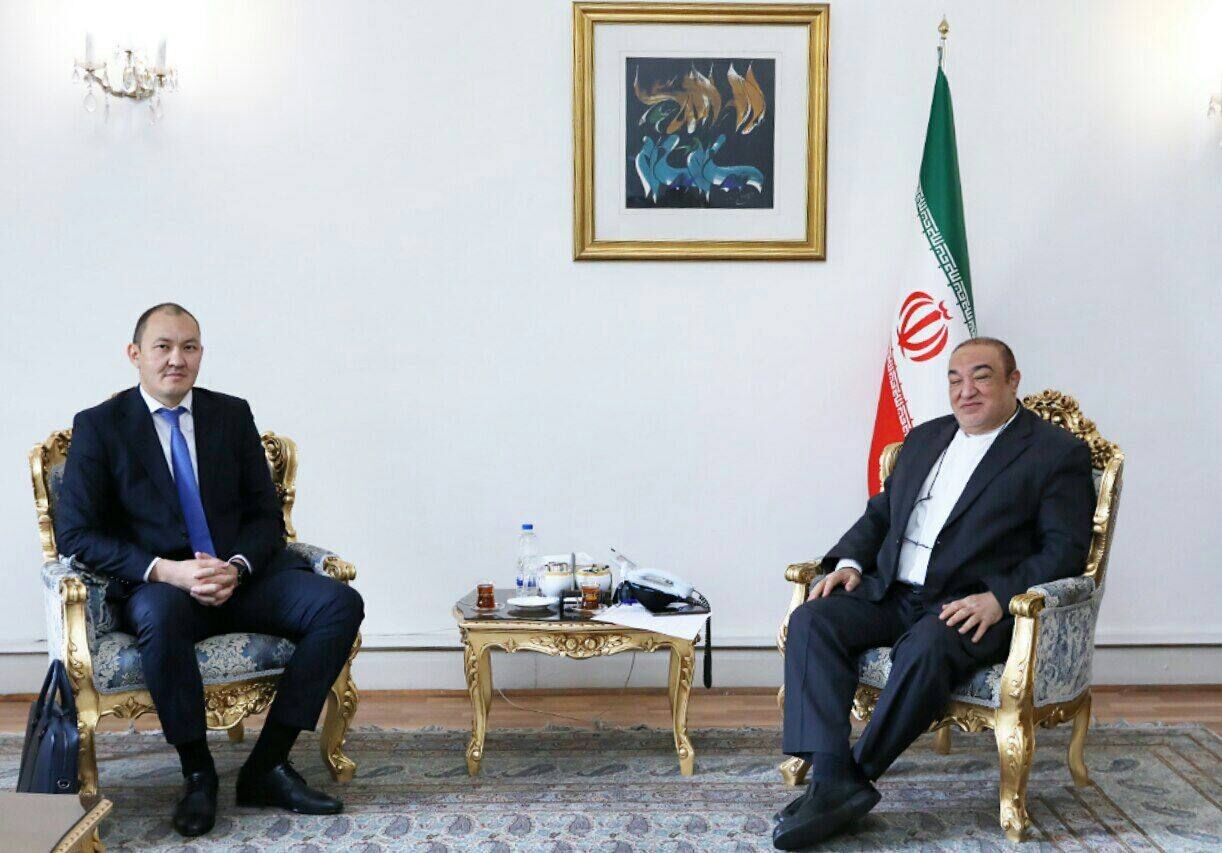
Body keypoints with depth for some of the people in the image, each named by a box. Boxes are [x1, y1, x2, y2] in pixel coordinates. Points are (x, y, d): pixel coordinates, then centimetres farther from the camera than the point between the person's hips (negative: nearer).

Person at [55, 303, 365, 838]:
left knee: (341, 604, -21)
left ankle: (267, 767, -14)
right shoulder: (98, 426, 2)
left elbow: (266, 515, 9)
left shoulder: (233, 414, 11)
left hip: (242, 574, 4)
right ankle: (197, 774, -17)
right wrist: (163, 570, -19)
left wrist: (236, 567, -13)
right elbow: (75, 533, -5)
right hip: (158, 585, -3)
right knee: (162, 618, -40)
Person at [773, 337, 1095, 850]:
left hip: (972, 605, -5)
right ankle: (831, 778, -29)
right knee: (812, 621, -21)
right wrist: (849, 560, 4)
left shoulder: (1057, 453, 2)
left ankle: (858, 774, -20)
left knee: (926, 647, -37)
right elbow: (880, 512, 24)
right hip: (891, 593, 6)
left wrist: (998, 598, -20)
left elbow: (1066, 549, -6)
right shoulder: (924, 438, 21)